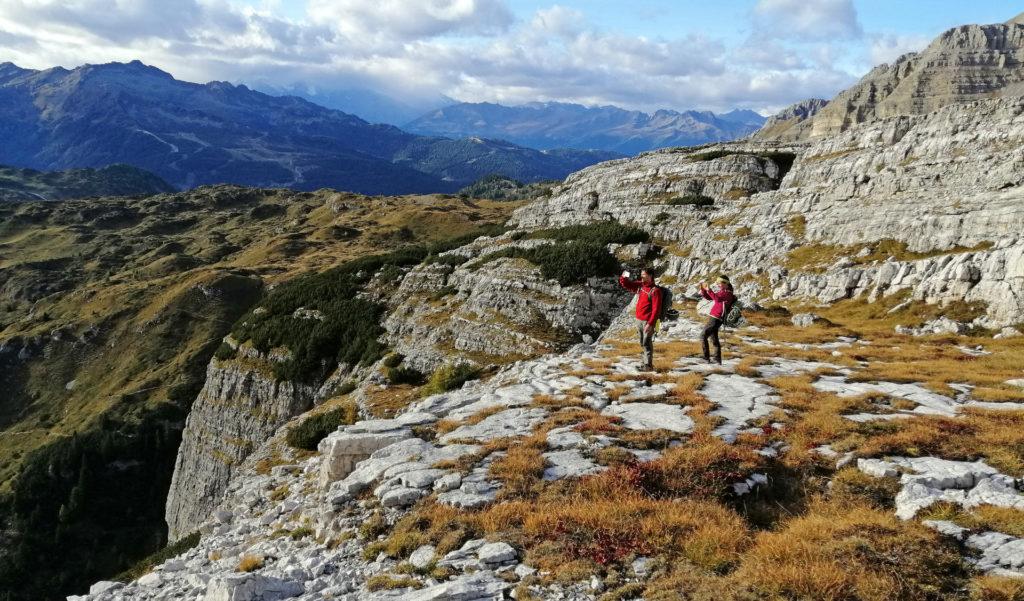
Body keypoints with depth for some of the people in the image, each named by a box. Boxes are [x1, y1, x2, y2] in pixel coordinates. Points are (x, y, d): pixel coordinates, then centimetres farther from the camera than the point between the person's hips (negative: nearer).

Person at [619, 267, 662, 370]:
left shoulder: (655, 290, -13)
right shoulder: (639, 285, 10)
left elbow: (656, 309, -17)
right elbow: (626, 284, 21)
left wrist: (650, 323, -21)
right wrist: (623, 277, -2)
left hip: (647, 321, -8)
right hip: (639, 319, 8)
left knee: (647, 343, -7)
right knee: (642, 343, 13)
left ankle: (648, 364, -1)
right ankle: (647, 361, 22)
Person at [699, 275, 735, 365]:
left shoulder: (728, 293, -12)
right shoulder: (721, 292, 16)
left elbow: (717, 299, -30)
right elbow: (709, 297, 19)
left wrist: (709, 290, -34)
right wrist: (703, 290, 4)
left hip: (716, 319, -10)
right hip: (713, 318, 10)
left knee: (703, 335, -12)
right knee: (714, 339, 15)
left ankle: (706, 358, -12)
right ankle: (718, 360, 23)